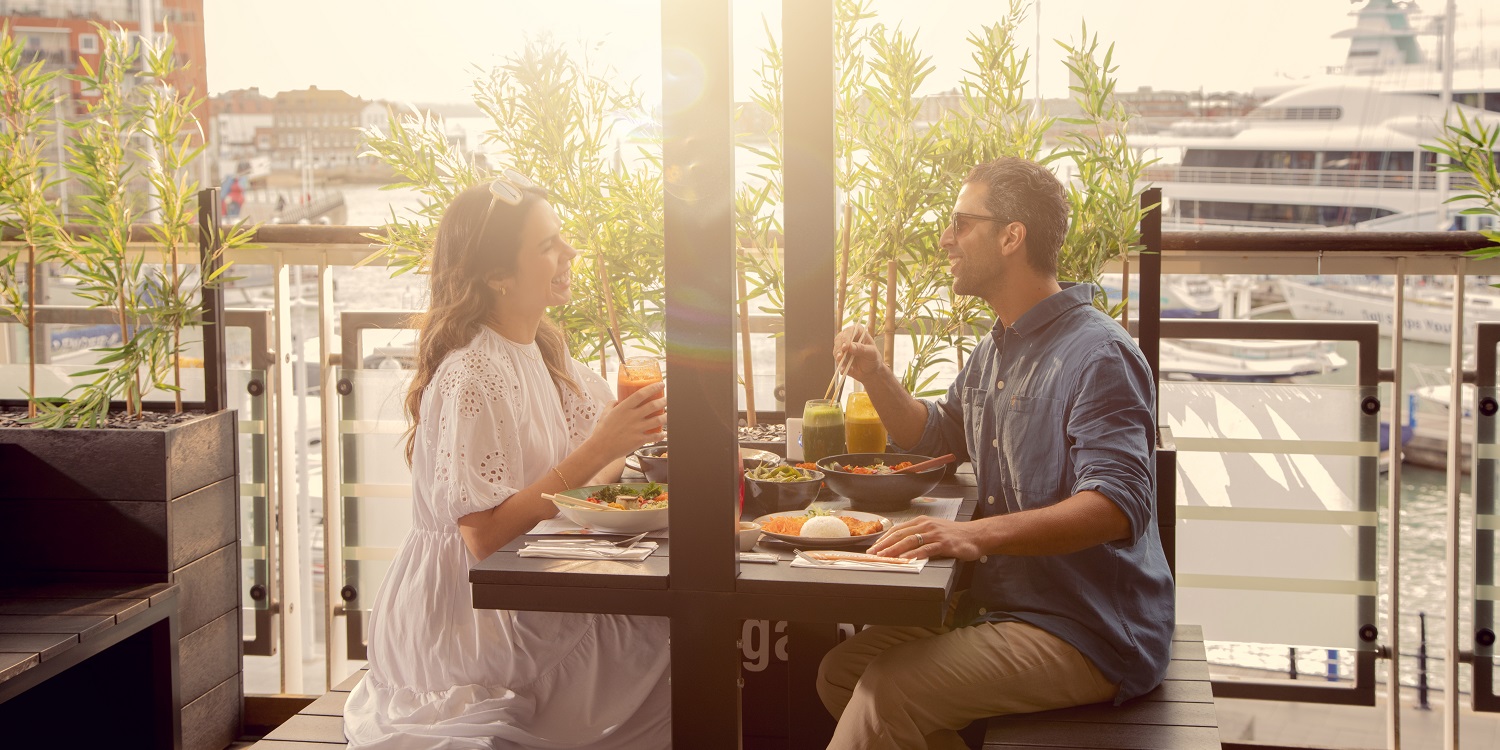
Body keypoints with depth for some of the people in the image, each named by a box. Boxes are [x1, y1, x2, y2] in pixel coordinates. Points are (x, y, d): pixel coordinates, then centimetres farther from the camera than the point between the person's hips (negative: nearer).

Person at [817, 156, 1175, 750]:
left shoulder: (1098, 356, -18)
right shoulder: (996, 350, 15)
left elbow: (1119, 506, -30)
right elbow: (931, 437, 29)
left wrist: (980, 533, -41)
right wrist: (876, 377, 9)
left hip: (1087, 634, -10)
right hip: (1005, 604, 10)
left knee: (890, 687, -25)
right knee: (840, 673, 1)